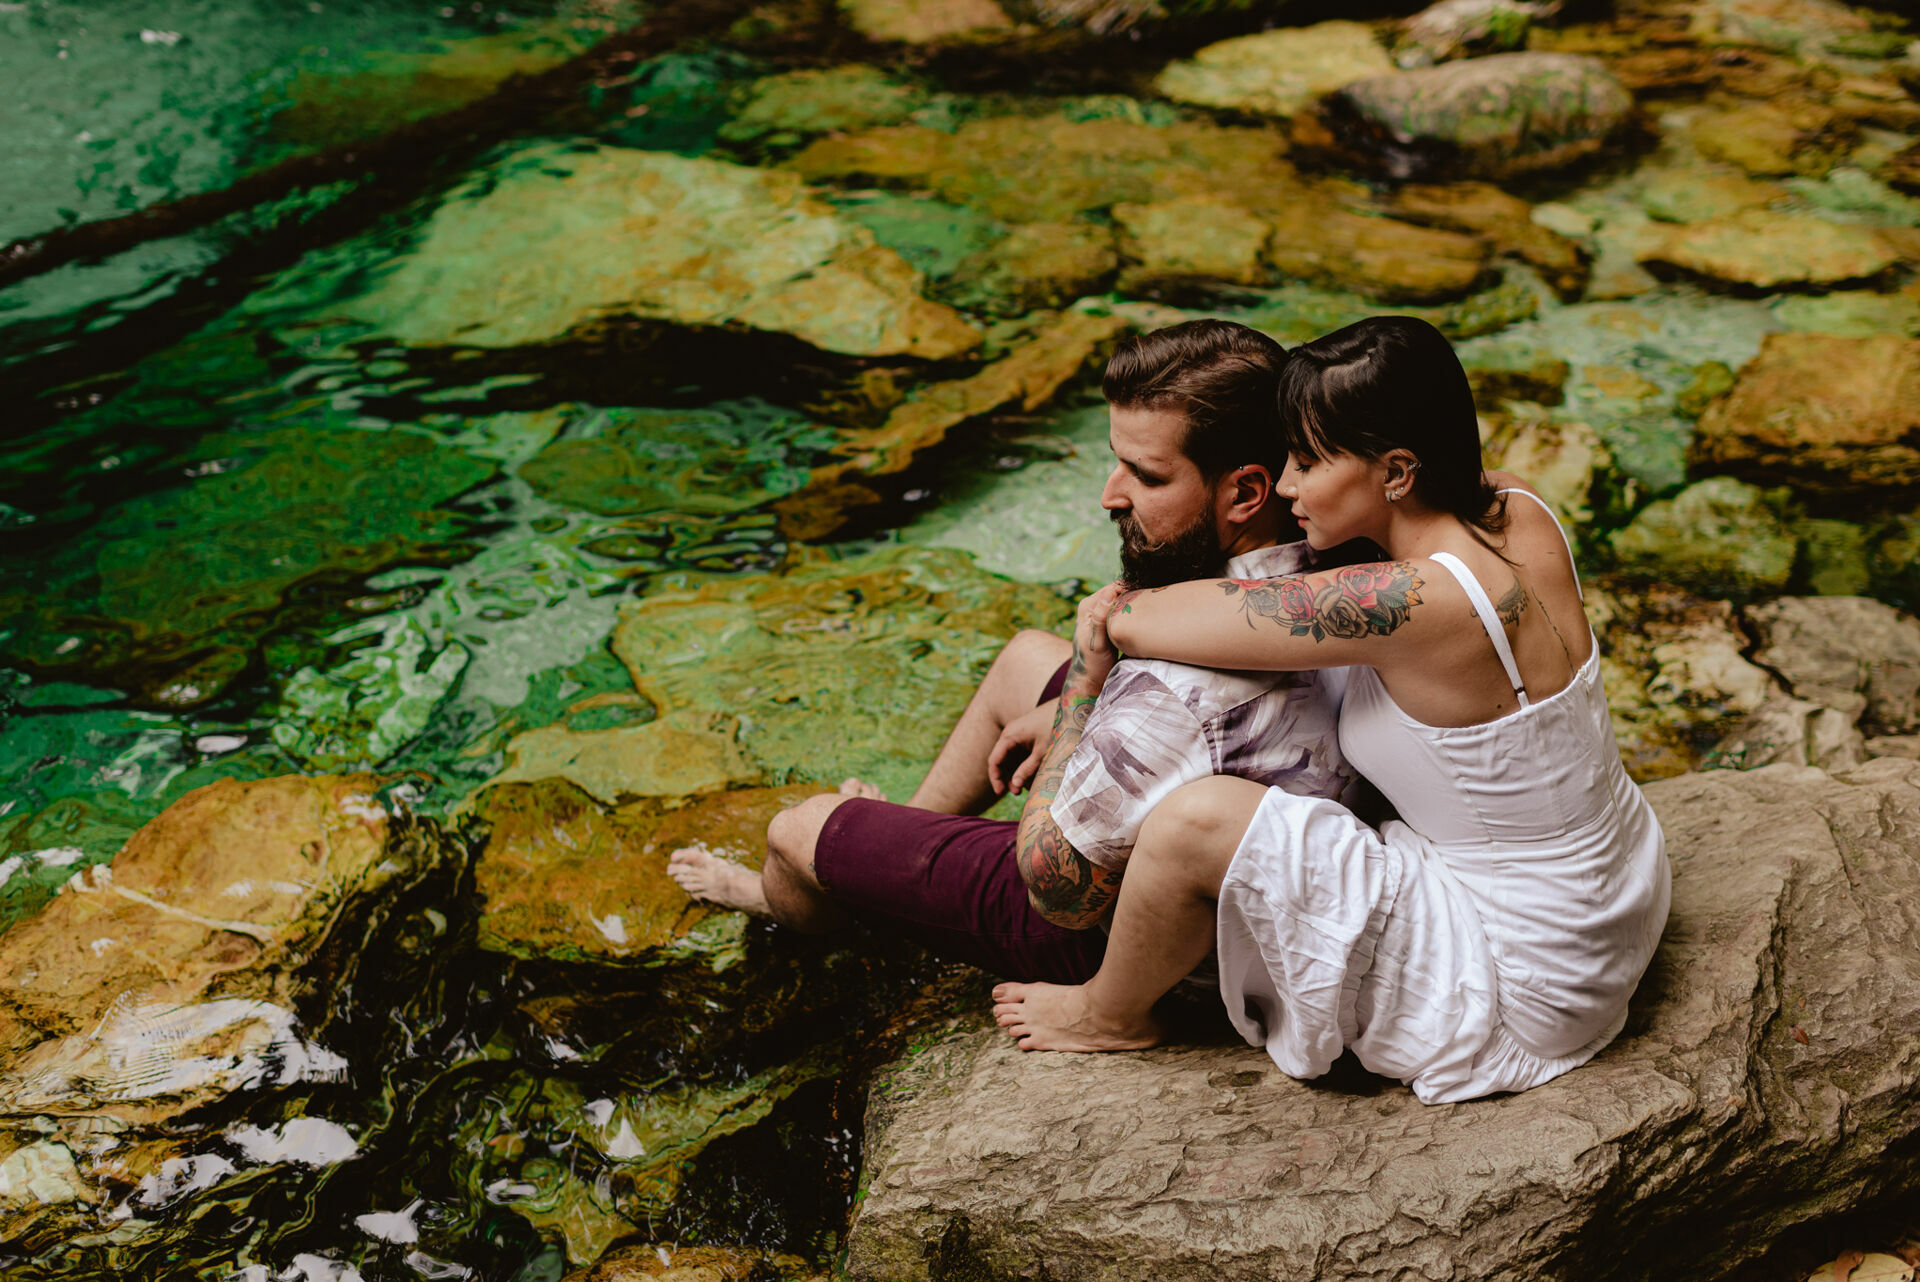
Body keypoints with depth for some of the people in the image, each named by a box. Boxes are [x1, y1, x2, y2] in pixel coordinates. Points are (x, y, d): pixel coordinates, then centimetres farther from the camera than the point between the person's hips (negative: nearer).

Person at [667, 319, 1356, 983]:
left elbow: (1058, 891, -28)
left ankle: (791, 902, 49)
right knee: (1026, 656, 28)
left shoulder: (1190, 693, -43)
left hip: (1104, 931, -8)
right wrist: (1073, 716, 6)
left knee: (801, 827, 10)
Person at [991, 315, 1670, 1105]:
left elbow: (1133, 623, -25)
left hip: (1520, 994, -9)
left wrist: (1111, 623, 0)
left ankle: (1112, 1017, 14)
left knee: (1193, 824, -19)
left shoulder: (1421, 602, -32)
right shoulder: (1515, 512, -8)